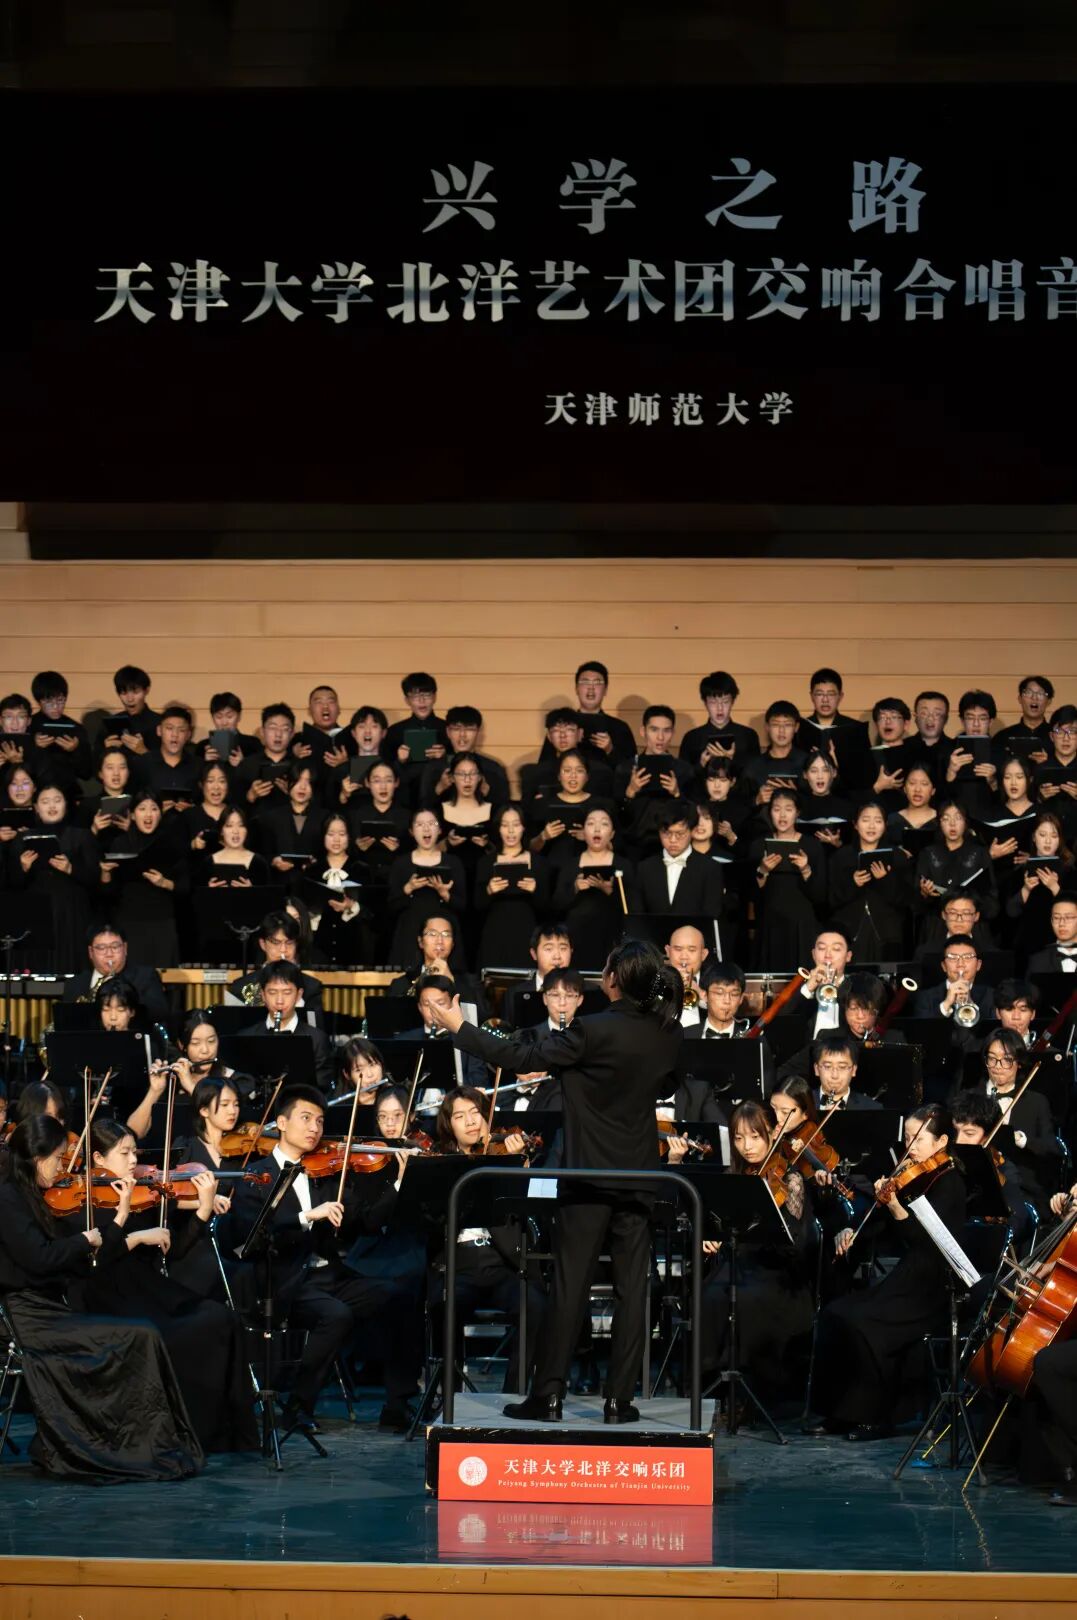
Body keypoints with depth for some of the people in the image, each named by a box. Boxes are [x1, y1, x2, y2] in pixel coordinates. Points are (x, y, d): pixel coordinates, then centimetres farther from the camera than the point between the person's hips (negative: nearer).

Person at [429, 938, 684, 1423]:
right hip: (640, 1175, 4)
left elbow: (523, 1059, -13)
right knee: (631, 1290, 5)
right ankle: (620, 1398, 5)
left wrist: (459, 1028, -4)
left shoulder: (593, 1031, -17)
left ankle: (548, 1396, 3)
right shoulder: (666, 1034, 0)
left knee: (569, 1287, 1)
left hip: (589, 1174, -4)